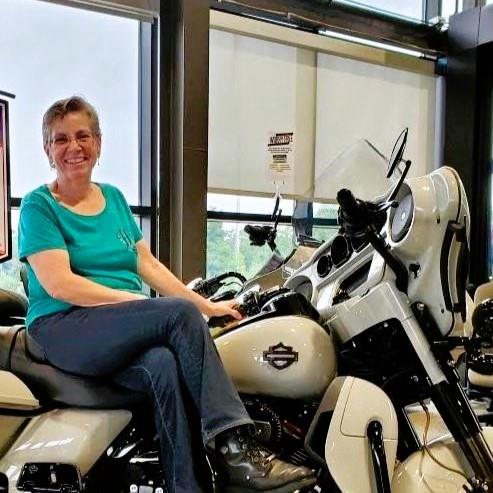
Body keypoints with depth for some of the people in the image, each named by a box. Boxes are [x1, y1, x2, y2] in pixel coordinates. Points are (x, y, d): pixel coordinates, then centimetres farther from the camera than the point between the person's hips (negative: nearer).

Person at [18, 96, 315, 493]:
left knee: (163, 364, -32)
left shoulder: (114, 198, 18)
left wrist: (208, 307, 4)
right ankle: (234, 447, -28)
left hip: (125, 333, 4)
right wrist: (137, 301, -18)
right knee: (180, 312, -29)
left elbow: (149, 265, 14)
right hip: (63, 330, -4)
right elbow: (59, 284, -12)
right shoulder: (38, 206, 1)